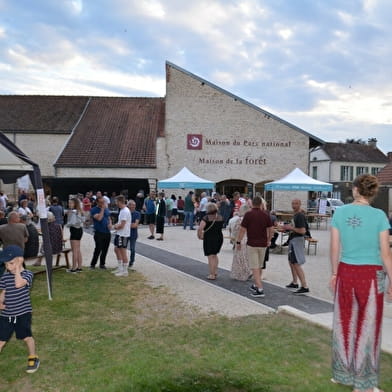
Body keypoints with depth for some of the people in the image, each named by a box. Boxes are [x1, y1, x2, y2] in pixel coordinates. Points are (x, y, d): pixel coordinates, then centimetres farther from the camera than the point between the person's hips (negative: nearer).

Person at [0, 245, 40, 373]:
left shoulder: (27, 274, -13)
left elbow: (18, 284, -32)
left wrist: (17, 268, -24)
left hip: (23, 313, -4)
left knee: (27, 337, 9)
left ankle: (33, 358, 31)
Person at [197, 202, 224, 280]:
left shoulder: (206, 218, -14)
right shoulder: (220, 217, 4)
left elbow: (200, 228, -23)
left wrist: (200, 236, -8)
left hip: (209, 238, -6)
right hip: (219, 237, 6)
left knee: (211, 257, 3)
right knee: (215, 255, 24)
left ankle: (212, 275, 6)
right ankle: (215, 271, 26)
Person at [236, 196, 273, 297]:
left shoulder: (248, 214, -9)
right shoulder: (266, 215, 2)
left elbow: (242, 229, -10)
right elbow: (270, 229, 6)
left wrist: (238, 241, 0)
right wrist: (268, 240, 20)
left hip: (252, 244, -5)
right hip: (263, 244, 5)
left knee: (255, 267, -3)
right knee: (260, 266, 19)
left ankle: (260, 289, -10)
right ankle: (256, 285, 33)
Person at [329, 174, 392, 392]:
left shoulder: (340, 212, -3)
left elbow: (334, 248, 2)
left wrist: (334, 273, 14)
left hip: (346, 272, 3)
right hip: (371, 275, -3)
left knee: (344, 324, 16)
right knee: (367, 328, 8)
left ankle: (341, 374, 30)